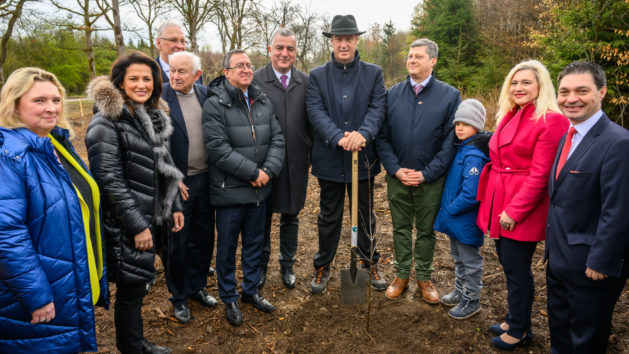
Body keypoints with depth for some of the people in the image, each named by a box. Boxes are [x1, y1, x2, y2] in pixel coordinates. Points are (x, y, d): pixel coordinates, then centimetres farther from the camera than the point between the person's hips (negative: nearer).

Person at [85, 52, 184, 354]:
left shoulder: (155, 118, 10)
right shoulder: (107, 123, -14)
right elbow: (110, 181, -18)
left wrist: (174, 206, 13)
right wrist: (137, 225, -18)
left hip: (152, 217, 7)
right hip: (126, 225, -7)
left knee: (137, 286, 19)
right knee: (130, 290, 5)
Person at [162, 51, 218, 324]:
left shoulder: (206, 94, 4)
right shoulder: (159, 98, -11)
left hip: (205, 179, 5)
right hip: (178, 183, -4)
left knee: (204, 237, 16)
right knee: (178, 242, 9)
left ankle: (197, 286, 36)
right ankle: (179, 297, 28)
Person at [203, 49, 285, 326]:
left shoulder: (263, 101, 7)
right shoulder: (214, 105, -11)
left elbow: (277, 139, 4)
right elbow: (218, 148, -20)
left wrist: (269, 170, -12)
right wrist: (253, 172, -19)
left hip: (259, 189, 6)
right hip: (229, 190, -5)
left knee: (255, 243, 18)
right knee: (227, 247, 9)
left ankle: (251, 290, 37)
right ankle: (229, 298, 28)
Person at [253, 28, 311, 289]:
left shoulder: (306, 82, 5)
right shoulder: (255, 80, -4)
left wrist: (312, 155, 4)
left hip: (296, 162, 2)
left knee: (291, 216, 14)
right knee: (263, 216, 11)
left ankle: (287, 265, 31)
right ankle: (261, 265, 30)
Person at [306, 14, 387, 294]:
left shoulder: (373, 73, 5)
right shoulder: (317, 76, 4)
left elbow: (378, 108, -6)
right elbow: (316, 112, -9)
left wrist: (363, 133, -25)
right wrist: (339, 138, -24)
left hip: (363, 158, 1)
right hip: (329, 158, 0)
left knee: (366, 216, 14)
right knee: (329, 217, 12)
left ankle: (370, 264, 32)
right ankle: (322, 267, 29)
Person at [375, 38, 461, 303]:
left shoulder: (450, 96, -3)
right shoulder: (392, 94, 3)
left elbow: (451, 141, -6)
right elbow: (382, 137, 2)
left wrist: (427, 173, -12)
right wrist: (396, 169, -9)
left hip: (431, 179, -2)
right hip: (397, 177, 2)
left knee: (426, 231, 12)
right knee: (401, 228, 13)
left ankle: (424, 277, 30)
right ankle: (401, 275, 30)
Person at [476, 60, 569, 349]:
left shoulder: (551, 121, -13)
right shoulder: (510, 116, 12)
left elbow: (540, 175, -17)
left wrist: (514, 211, -17)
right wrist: (491, 202, 9)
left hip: (522, 210, -7)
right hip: (499, 206, 8)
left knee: (516, 270, 5)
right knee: (508, 264, 18)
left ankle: (519, 330, 25)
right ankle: (515, 320, 36)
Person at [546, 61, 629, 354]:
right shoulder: (567, 137, 8)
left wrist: (601, 264, -19)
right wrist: (553, 247, 12)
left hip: (590, 265, -8)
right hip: (559, 258, 8)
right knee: (559, 329, 24)